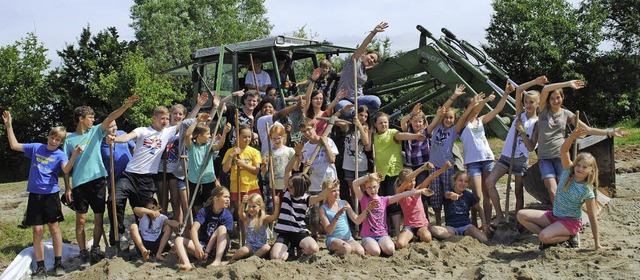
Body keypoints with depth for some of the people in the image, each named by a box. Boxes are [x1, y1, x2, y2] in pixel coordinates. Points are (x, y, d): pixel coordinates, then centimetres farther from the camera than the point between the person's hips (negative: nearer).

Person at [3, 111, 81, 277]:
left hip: (51, 194, -2)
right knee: (38, 230, 1)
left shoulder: (60, 155, -3)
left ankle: (58, 263, 13)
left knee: (54, 227, 2)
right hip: (35, 194, 2)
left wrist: (74, 155, -38)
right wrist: (8, 126, 5)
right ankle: (40, 267, 7)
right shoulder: (36, 148, 7)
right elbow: (14, 146, 11)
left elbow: (66, 170, -22)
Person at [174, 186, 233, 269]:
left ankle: (218, 260, -43)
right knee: (179, 240, -15)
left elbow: (216, 235, -16)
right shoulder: (204, 211, -4)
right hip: (203, 245, 2)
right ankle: (187, 264, -44)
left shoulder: (227, 216, -7)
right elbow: (194, 229, -19)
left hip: (219, 248, -2)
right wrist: (197, 245, -37)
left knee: (222, 228, -27)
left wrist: (207, 252, -28)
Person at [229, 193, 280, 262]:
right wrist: (243, 203, -44)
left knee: (267, 247, -31)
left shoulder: (264, 218, -2)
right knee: (244, 251, -30)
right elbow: (240, 213, -23)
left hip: (262, 246, 0)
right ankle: (231, 260, 0)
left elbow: (275, 217, -20)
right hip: (250, 246, 0)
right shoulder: (246, 218, -1)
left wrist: (277, 205, -37)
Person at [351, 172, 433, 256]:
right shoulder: (363, 199, 2)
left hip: (382, 234, 2)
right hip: (368, 235, -2)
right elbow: (355, 184, -13)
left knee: (390, 250, -28)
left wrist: (421, 191, -3)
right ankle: (366, 246, 4)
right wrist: (369, 176, -13)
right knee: (375, 252, -29)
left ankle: (380, 245, 5)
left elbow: (402, 195, 1)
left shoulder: (384, 200, 9)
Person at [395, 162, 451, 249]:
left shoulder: (418, 190, 2)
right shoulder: (400, 192, -9)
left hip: (422, 224, 2)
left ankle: (419, 236, 5)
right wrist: (422, 168, -40)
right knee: (399, 244, -28)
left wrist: (443, 168, -28)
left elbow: (430, 177, -12)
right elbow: (406, 180, -28)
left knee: (427, 238, -32)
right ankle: (410, 237, 7)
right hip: (408, 225, -2)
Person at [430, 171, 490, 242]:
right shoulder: (449, 191, -2)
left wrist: (484, 224, 5)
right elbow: (447, 194, -29)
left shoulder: (469, 195, 6)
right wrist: (452, 195, -54)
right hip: (451, 227, 1)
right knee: (433, 229, -34)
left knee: (484, 240, -31)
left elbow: (479, 209, 20)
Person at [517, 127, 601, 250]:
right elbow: (563, 151, -20)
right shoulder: (568, 171, -6)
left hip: (571, 221, -6)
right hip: (554, 216, 6)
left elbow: (593, 218, -14)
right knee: (521, 215, -10)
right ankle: (550, 238, -1)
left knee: (544, 237, -30)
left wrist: (597, 245, -14)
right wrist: (572, 136, -40)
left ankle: (570, 237, -1)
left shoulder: (588, 192, -17)